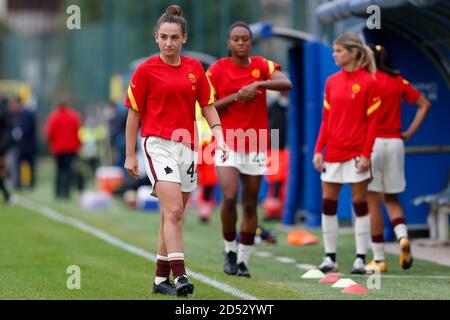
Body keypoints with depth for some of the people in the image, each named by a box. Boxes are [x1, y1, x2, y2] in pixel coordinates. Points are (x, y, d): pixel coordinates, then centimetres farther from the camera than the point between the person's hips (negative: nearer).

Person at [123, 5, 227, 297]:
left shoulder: (195, 68, 8)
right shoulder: (146, 70, -3)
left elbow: (208, 106, 12)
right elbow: (134, 113, 1)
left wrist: (219, 136, -3)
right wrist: (130, 155, 0)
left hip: (187, 147, 5)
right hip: (159, 144, -4)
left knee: (173, 215, 8)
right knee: (173, 210, -18)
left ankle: (161, 278, 17)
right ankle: (180, 275, -24)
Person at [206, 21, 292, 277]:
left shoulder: (263, 65, 3)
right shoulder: (217, 69, 1)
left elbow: (287, 84, -13)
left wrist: (257, 85, -25)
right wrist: (236, 96, -13)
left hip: (256, 145, 2)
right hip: (227, 143, -1)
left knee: (250, 205, 3)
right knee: (230, 197, -17)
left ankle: (243, 260, 12)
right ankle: (230, 251, 5)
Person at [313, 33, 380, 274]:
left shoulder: (368, 82, -6)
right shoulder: (332, 81, 9)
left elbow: (372, 121, -7)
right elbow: (326, 118, 12)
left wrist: (366, 154, -13)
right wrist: (318, 150, 4)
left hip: (357, 153, -5)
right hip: (332, 154, 5)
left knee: (360, 204, 0)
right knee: (328, 204, 3)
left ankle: (360, 259, 5)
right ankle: (330, 258, 9)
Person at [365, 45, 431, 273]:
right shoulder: (399, 82, 9)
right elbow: (424, 104, 12)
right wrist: (410, 132, 10)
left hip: (372, 142, -5)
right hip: (395, 142, 5)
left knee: (373, 201, 1)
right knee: (391, 198, 16)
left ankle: (378, 259, 2)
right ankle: (403, 236, -13)